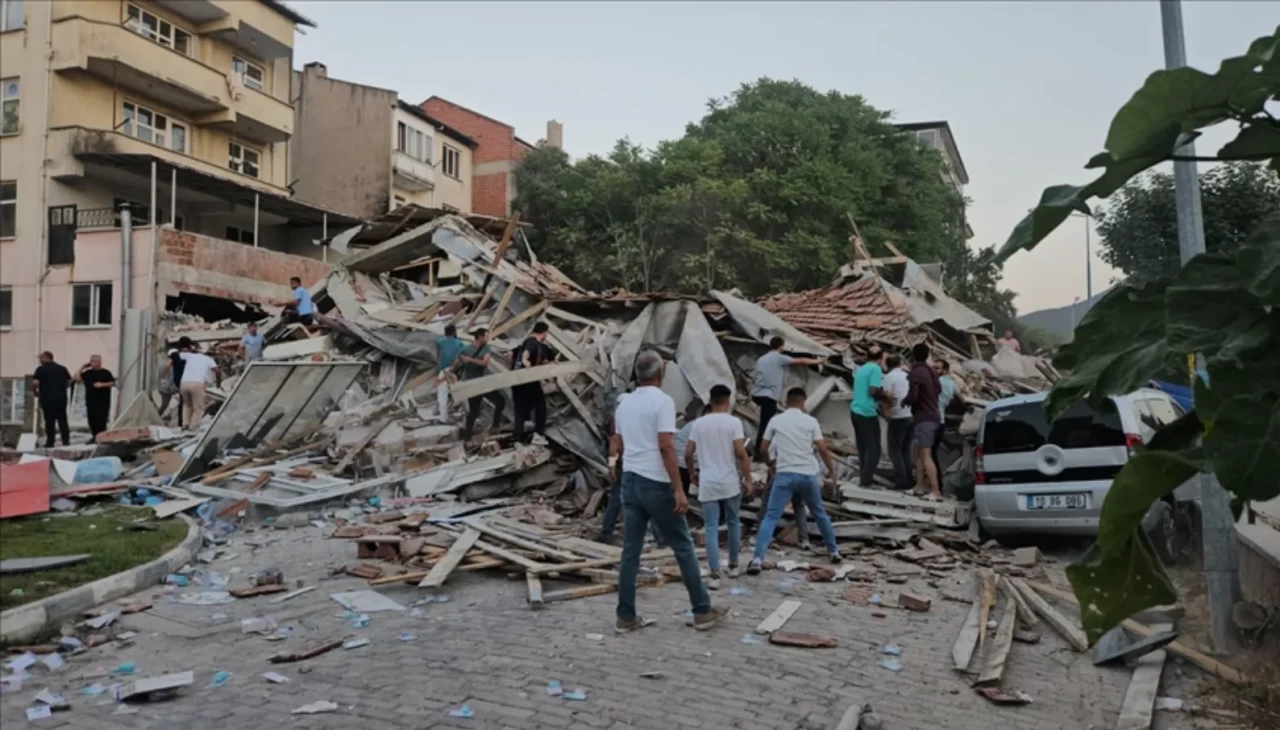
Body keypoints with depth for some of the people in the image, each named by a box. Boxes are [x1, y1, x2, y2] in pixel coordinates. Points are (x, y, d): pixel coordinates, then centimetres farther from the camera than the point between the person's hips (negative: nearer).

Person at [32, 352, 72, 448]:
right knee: (62, 419, 9)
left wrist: (35, 391, 5)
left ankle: (50, 442, 5)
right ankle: (66, 440, 4)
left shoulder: (41, 369, -5)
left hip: (47, 398, -4)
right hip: (61, 397, 4)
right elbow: (69, 382, 11)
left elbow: (35, 383, -13)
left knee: (49, 420, 3)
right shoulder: (62, 368, 9)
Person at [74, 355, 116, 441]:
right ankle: (95, 437, 14)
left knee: (101, 419, -8)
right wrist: (82, 368, 6)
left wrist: (102, 384, -17)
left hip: (103, 401, -5)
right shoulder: (87, 373, 13)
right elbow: (75, 378, 8)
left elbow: (113, 383, -3)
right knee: (92, 419, 5)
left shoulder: (105, 372, 0)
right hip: (90, 401, 5)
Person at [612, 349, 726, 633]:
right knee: (683, 546, 5)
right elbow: (666, 446, -18)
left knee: (630, 551, 8)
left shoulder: (625, 404, 11)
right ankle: (702, 611, 12)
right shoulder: (662, 401, -12)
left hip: (630, 481, 7)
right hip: (656, 484, -7)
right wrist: (679, 489, -17)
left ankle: (625, 617, 11)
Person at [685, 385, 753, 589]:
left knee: (711, 528, 1)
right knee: (733, 523, 18)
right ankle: (733, 565, 29)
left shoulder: (699, 423, 5)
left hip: (707, 484, 1)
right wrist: (747, 479, -4)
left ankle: (715, 575, -5)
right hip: (730, 483, -1)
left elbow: (688, 454, 6)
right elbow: (741, 453, -12)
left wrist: (693, 473, 23)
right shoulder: (733, 422, -5)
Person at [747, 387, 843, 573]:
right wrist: (832, 472, 10)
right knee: (819, 513, 23)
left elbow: (763, 448, 14)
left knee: (771, 517, -3)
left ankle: (757, 559, -15)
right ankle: (834, 551, 34)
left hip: (785, 474, -1)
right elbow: (823, 449, -1)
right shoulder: (810, 421, 2)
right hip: (808, 474, 1)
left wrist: (772, 462, 33)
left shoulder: (776, 421, 5)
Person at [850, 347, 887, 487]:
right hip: (868, 413, -8)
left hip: (856, 411, 8)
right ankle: (865, 481, -7)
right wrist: (884, 394, 3)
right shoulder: (876, 369, -7)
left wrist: (878, 407, 28)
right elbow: (873, 391, -17)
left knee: (863, 448, 13)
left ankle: (863, 478, 14)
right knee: (873, 449, -3)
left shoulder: (860, 369, 17)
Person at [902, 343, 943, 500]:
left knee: (926, 455, -11)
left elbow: (912, 396, -21)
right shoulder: (931, 372, 12)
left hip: (923, 418, -9)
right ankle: (920, 486, 19)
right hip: (933, 416, 9)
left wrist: (903, 402, -2)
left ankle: (936, 491, -16)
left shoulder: (916, 373, -14)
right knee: (919, 453, 16)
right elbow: (938, 390, 24)